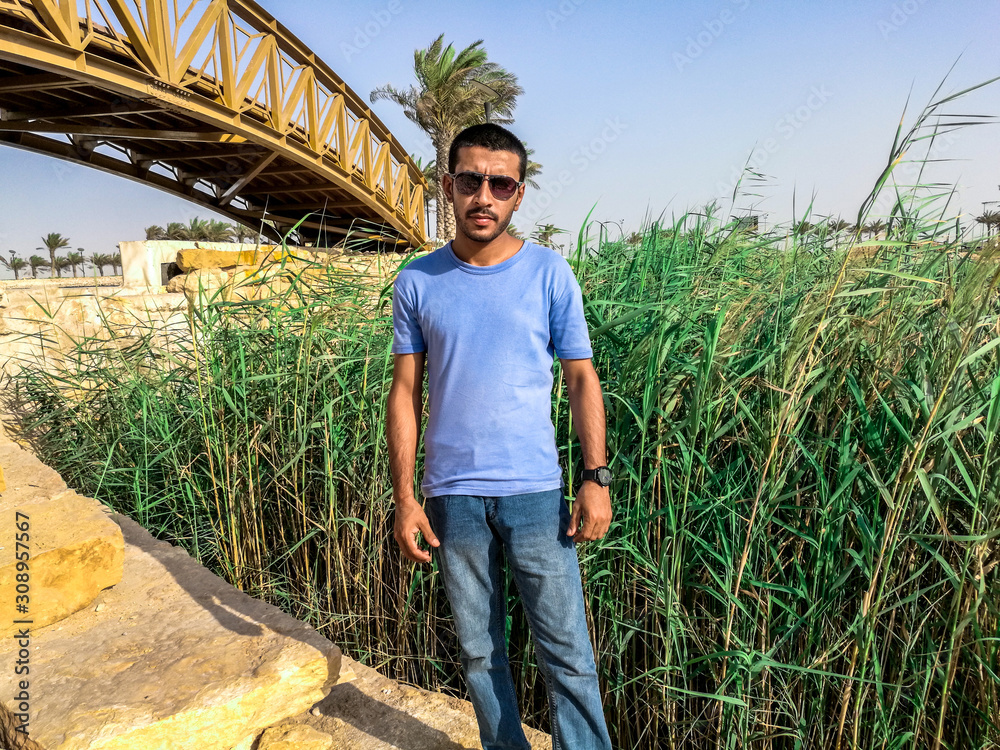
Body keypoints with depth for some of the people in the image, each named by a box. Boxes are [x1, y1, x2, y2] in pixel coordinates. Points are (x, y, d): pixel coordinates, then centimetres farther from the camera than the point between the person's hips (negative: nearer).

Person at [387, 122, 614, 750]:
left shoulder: (550, 273, 0)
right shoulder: (417, 283, 2)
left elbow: (582, 378, 2)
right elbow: (406, 392, 3)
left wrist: (597, 477, -5)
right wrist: (405, 497, 0)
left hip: (535, 491, -1)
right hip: (452, 496, 2)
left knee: (567, 651, 5)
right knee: (479, 650, 16)